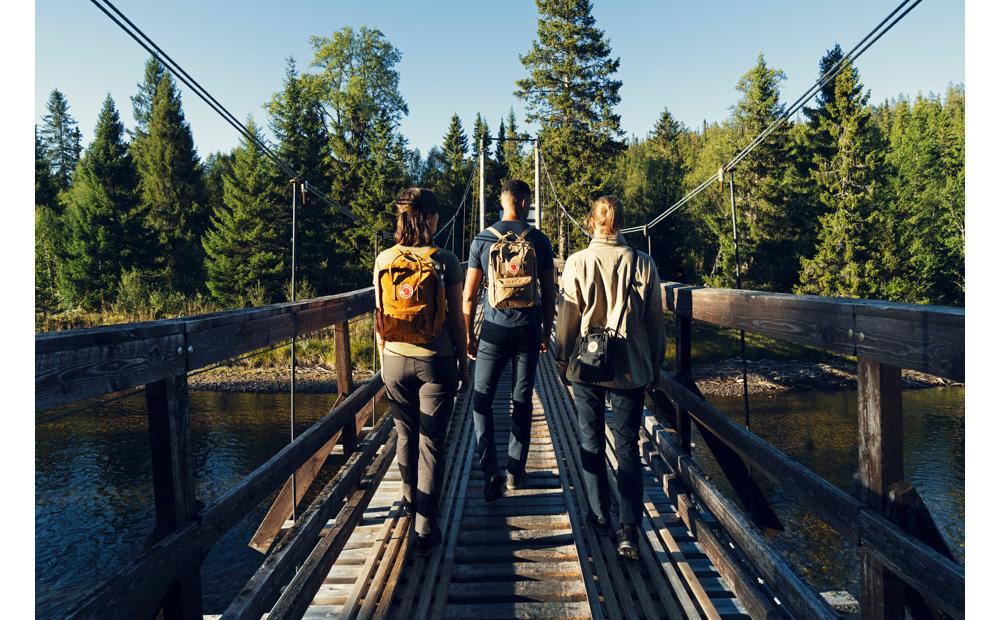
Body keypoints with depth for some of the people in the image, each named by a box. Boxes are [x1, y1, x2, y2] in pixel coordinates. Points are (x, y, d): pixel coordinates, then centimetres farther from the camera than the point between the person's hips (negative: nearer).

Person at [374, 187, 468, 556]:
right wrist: (463, 364, 4)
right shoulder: (445, 261, -11)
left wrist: (384, 360, 15)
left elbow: (380, 317, 3)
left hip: (396, 360, 3)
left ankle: (410, 499, 42)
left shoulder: (384, 260, -2)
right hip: (435, 362, -3)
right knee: (431, 442, 4)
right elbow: (456, 320, -7)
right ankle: (425, 527, 8)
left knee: (405, 433, 21)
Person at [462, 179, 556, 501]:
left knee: (481, 399, 8)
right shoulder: (539, 240, 0)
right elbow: (549, 293, 3)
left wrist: (469, 336, 7)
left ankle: (490, 470, -5)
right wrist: (546, 332, 14)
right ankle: (515, 470, 19)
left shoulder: (483, 240, -2)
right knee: (522, 401, 11)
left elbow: (469, 295, -2)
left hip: (494, 330, -1)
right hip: (528, 330, 1)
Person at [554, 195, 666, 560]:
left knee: (591, 442, 14)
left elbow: (567, 316, -3)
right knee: (628, 446, 7)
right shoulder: (642, 263, -4)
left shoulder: (577, 263, -7)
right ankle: (629, 529, 1)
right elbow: (655, 317, 2)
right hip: (630, 367, 1)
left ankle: (599, 516, 25)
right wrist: (655, 361, 14)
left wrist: (563, 360, 9)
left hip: (586, 366, 0)